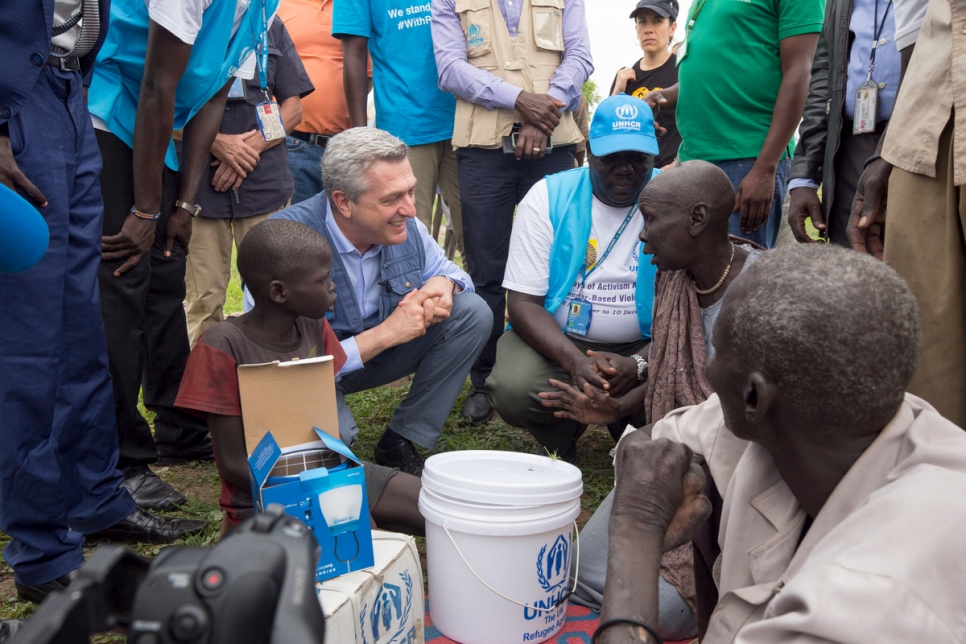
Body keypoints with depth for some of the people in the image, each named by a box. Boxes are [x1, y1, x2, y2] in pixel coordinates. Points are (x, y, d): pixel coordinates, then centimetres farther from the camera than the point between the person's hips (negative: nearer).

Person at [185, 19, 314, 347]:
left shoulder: (271, 25, 16)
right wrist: (216, 142, -11)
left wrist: (250, 145, -4)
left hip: (266, 181, 2)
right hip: (200, 182, -2)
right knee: (202, 301, -1)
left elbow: (293, 107, 12)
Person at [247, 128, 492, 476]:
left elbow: (447, 270, 9)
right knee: (332, 432, -39)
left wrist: (443, 284, -18)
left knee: (472, 312, -11)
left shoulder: (403, 224, -11)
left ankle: (400, 445, -4)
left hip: (381, 353, 6)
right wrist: (385, 333, -33)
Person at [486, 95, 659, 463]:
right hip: (556, 337, 0)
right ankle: (561, 445, 8)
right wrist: (575, 362, -29)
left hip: (647, 346, 1)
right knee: (512, 390, -31)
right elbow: (523, 303, -10)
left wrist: (639, 364, -26)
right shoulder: (549, 198, -8)